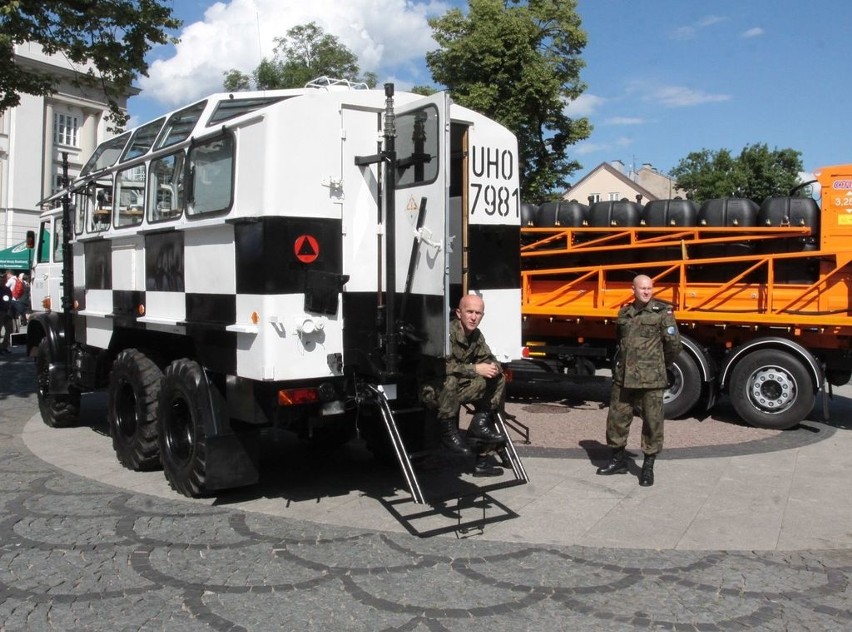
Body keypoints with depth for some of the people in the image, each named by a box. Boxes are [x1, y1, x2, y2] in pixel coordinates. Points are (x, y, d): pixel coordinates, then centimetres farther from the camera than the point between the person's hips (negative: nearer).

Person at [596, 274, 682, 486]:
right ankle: (618, 459, 27)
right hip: (623, 377, 5)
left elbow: (673, 343, -5)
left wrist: (660, 365, 7)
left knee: (652, 422, 2)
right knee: (616, 418, 10)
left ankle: (648, 466, 14)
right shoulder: (624, 313, 11)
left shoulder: (662, 312, -4)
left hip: (651, 379, -5)